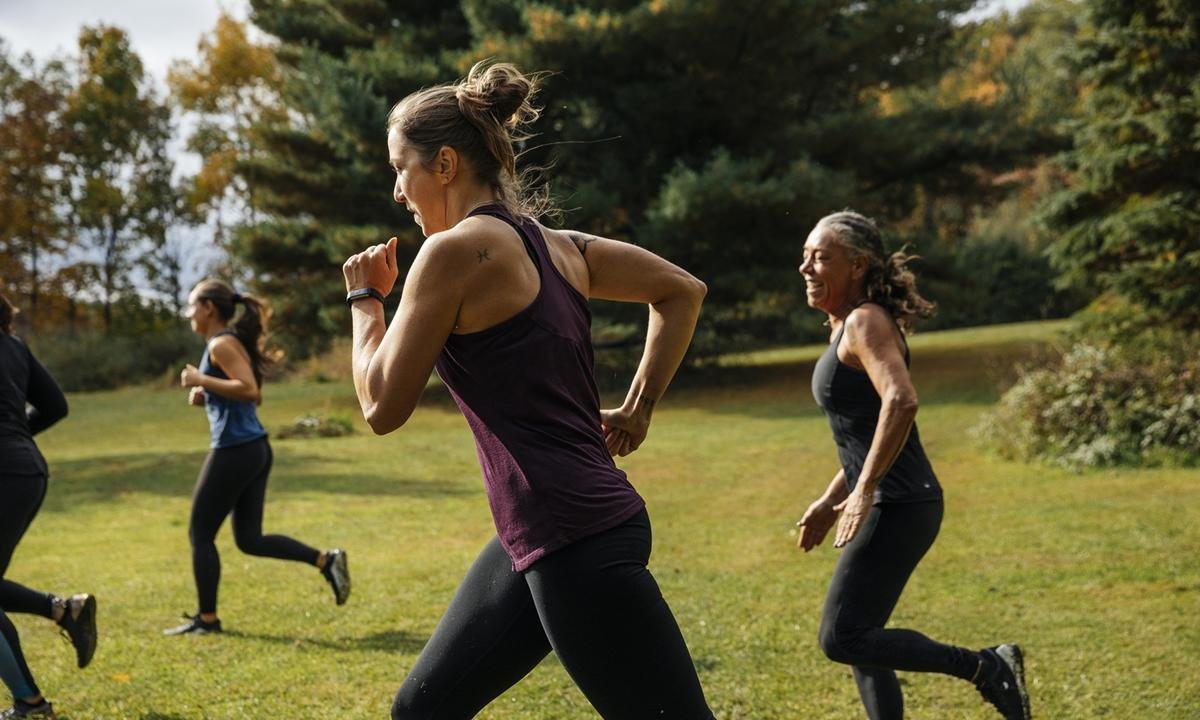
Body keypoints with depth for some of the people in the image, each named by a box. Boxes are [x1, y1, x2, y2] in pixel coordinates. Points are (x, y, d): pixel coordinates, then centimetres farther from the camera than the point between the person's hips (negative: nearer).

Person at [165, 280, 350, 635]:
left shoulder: (222, 344, -12)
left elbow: (250, 391, -24)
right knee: (249, 539, 12)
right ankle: (325, 560, 4)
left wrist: (200, 381, -18)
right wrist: (206, 397, 13)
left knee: (200, 534, 3)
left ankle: (206, 618, 10)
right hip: (256, 449, 10)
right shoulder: (233, 342, 17)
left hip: (235, 451, -10)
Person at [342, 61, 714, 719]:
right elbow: (683, 291, 21)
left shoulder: (456, 250, -12)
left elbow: (383, 407, -8)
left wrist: (365, 297, 7)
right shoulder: (556, 245, 12)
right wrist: (638, 408, 18)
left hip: (577, 542, -10)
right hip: (538, 540, 10)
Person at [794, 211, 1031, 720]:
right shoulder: (846, 329, 17)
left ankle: (986, 667, -5)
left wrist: (863, 492, -28)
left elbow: (901, 401, -29)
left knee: (842, 638, -12)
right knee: (858, 641, 14)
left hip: (898, 506, -10)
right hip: (888, 506, 10)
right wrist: (829, 502, 23)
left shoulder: (866, 322, -12)